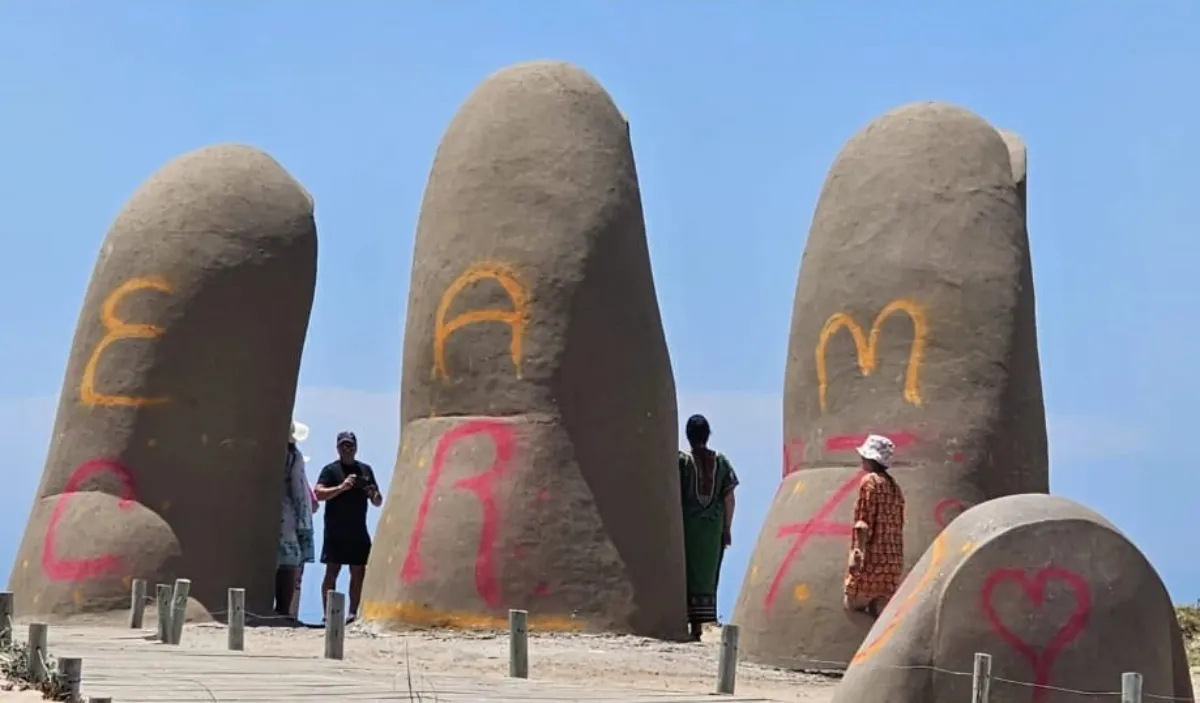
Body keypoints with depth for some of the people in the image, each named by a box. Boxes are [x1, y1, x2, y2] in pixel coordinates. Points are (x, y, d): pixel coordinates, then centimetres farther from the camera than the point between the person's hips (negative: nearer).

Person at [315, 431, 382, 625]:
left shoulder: (365, 470, 15)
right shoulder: (331, 470, 1)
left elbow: (378, 502, 19)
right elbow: (318, 494, -13)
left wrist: (374, 495, -4)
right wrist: (342, 487, -23)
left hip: (358, 533, 5)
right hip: (335, 533, -5)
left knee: (358, 573, 4)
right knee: (332, 572, -4)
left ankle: (353, 613, 10)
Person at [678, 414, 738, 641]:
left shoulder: (682, 460, -7)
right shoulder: (721, 461, 2)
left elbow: (675, 496, -8)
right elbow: (729, 498, 2)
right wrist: (726, 529, 9)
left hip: (688, 526, -3)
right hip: (713, 528, 3)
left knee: (688, 573, 4)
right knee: (707, 575, 10)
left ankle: (687, 621, -1)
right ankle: (698, 625, 8)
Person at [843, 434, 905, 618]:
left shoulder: (869, 481, -5)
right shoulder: (895, 487, 18)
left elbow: (864, 521, -14)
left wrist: (857, 551, -19)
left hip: (871, 557, -8)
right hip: (893, 560, 8)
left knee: (854, 607, -2)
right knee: (881, 613, 6)